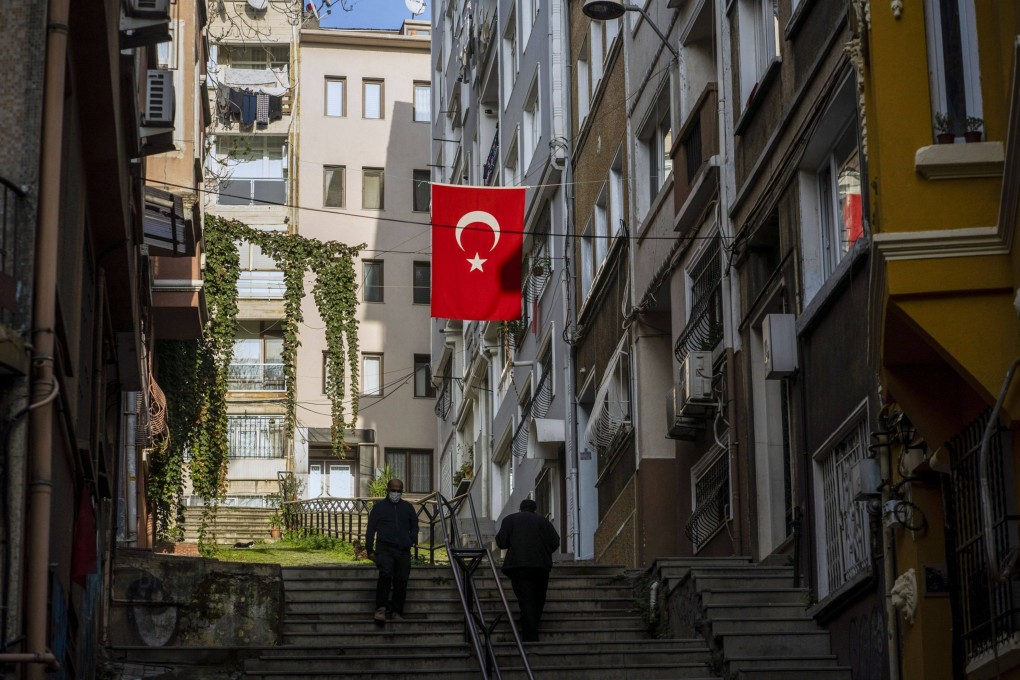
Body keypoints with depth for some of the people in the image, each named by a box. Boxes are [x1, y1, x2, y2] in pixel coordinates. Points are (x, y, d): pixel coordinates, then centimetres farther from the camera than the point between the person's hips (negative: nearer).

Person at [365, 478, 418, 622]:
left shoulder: (408, 507, 18)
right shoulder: (379, 507, 11)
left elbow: (414, 526, 24)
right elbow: (371, 529, 10)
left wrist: (412, 541, 6)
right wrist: (369, 550, 3)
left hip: (403, 551, 3)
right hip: (384, 548, -3)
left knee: (401, 580, -2)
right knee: (385, 574, -24)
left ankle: (396, 612, 5)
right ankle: (381, 609, -24)